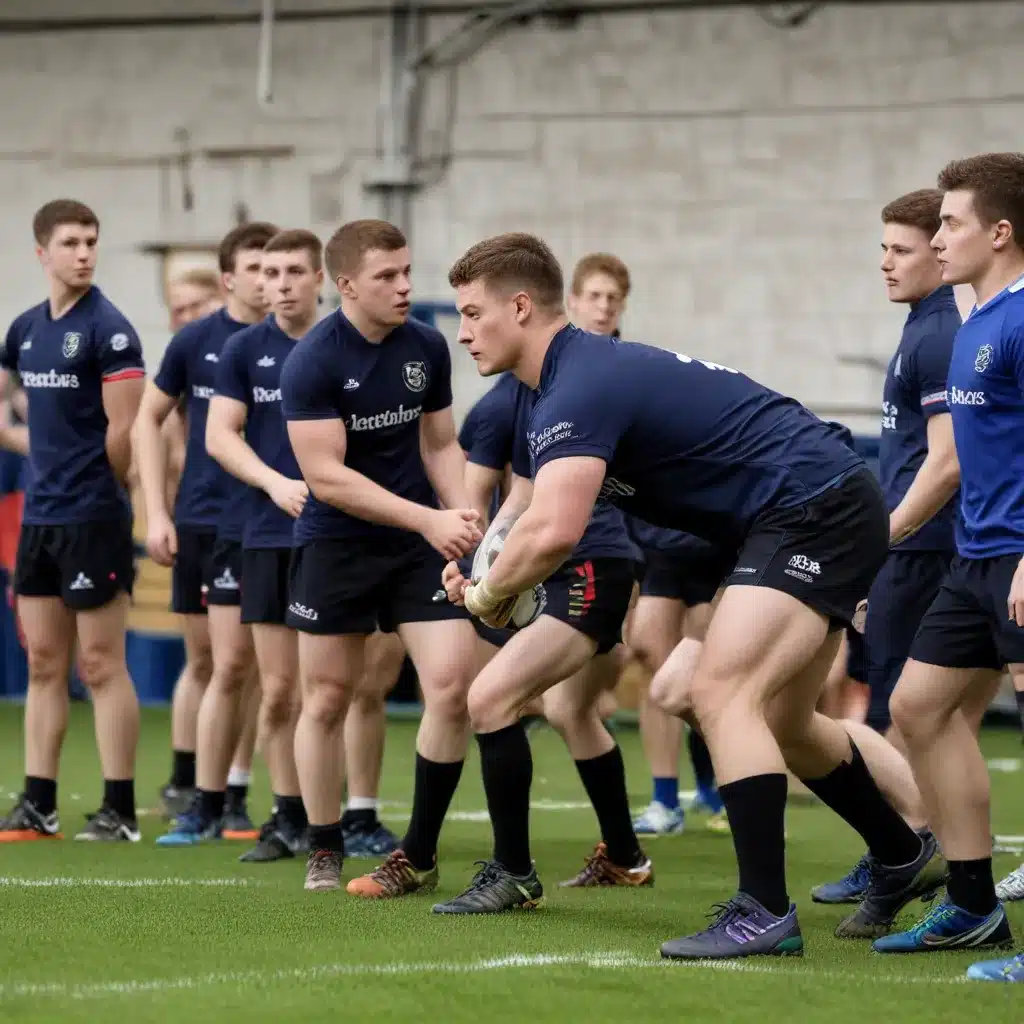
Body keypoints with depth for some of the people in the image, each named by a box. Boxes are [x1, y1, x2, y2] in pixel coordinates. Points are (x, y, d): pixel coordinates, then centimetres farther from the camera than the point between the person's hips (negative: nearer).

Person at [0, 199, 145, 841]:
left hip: (93, 519, -7)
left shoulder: (109, 329, -10)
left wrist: (97, 495, -3)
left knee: (101, 666, -4)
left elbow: (124, 430, -13)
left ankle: (121, 812, 0)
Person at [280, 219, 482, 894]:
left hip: (421, 541, 3)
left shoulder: (428, 347, 1)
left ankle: (419, 857, 3)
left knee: (452, 685, -10)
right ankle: (325, 855, 20)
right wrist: (426, 518, -23)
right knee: (327, 699, 3)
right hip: (335, 543, -3)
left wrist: (460, 514, -5)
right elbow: (326, 476, -19)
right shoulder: (312, 362, -15)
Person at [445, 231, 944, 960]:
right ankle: (905, 859, 37)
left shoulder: (579, 390, -21)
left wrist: (488, 594, -14)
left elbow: (553, 535, -33)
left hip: (814, 510, -11)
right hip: (834, 509, 11)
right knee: (780, 722, 20)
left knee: (722, 692, -21)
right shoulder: (590, 369, 12)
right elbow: (547, 515, 24)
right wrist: (488, 567, 6)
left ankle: (766, 912, -24)